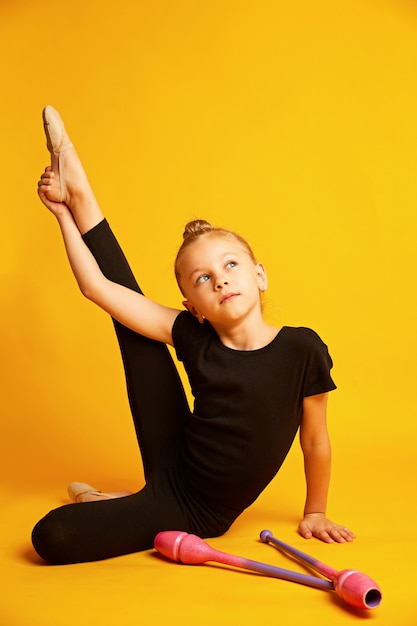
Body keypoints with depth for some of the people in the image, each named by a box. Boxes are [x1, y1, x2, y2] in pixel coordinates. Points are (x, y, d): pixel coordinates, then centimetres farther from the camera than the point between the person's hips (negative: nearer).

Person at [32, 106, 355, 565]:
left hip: (195, 515, -3)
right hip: (171, 468, 4)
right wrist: (64, 215, -2)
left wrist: (314, 514, 7)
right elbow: (96, 287, -6)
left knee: (54, 539, -21)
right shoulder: (194, 337, -9)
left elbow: (316, 442, -4)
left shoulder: (302, 350, -18)